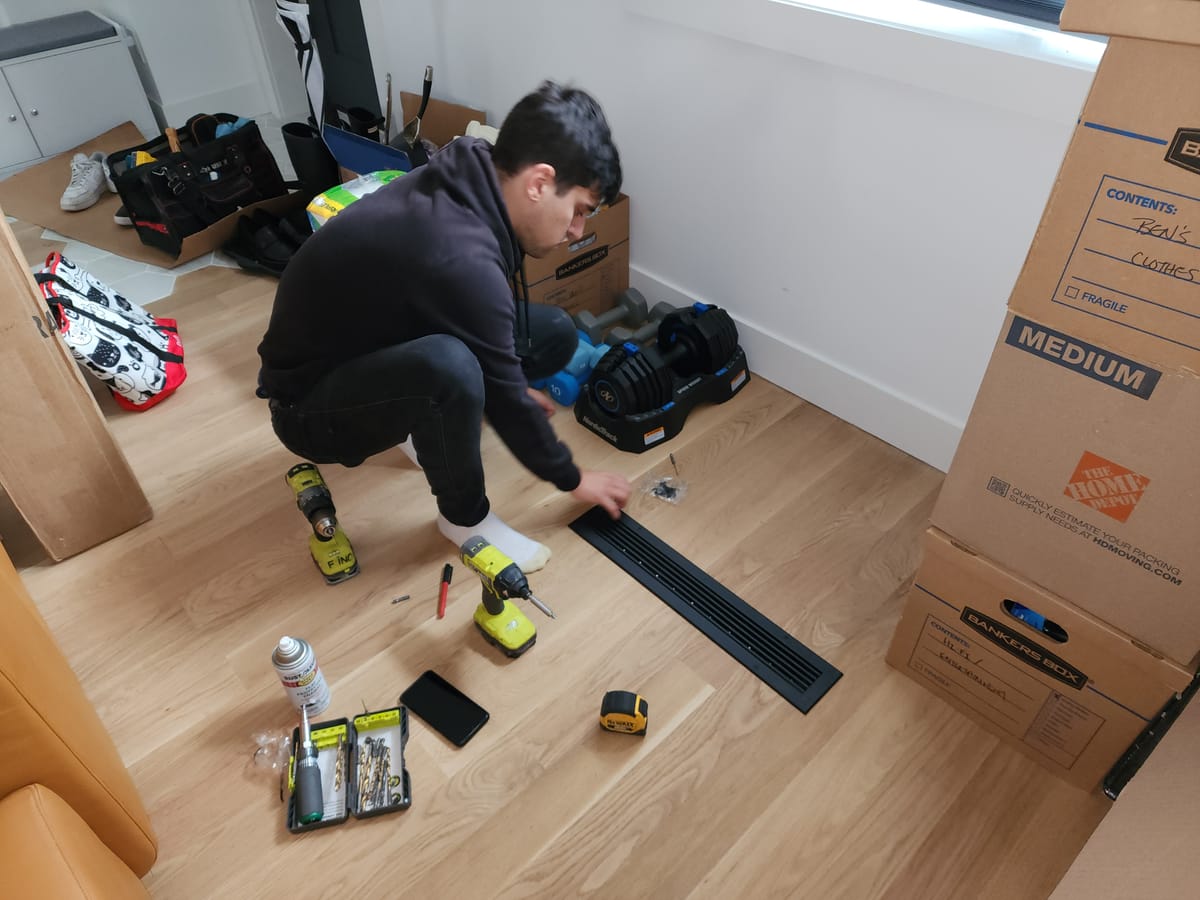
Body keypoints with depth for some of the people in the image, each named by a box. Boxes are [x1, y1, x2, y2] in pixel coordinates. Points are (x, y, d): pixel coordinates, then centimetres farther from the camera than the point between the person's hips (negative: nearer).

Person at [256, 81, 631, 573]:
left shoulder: (462, 186, -8)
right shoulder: (458, 257, -34)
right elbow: (500, 394, -22)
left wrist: (514, 389, 18)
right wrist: (571, 479, -7)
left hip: (374, 350, 8)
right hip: (311, 404, -8)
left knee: (554, 332, -3)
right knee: (448, 366, -40)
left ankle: (426, 424, 13)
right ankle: (465, 517, -12)